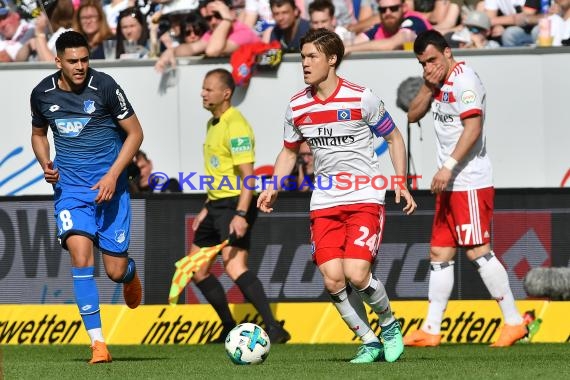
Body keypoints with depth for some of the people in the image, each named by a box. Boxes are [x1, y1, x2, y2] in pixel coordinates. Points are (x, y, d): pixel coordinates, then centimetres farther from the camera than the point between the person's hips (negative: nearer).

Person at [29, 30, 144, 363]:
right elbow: (39, 134, 19)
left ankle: (131, 273, 41)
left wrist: (113, 175, -14)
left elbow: (135, 133, -3)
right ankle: (98, 342, -17)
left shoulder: (104, 86, -10)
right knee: (81, 256, -20)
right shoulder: (42, 93, 0)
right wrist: (46, 165, -2)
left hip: (110, 186, -2)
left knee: (115, 271, -1)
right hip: (69, 187, 2)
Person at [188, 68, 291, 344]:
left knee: (234, 265, -25)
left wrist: (240, 215, -31)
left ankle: (273, 329, -30)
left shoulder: (236, 126, -16)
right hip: (217, 205, 10)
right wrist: (207, 208, 25)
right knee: (197, 269, 14)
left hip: (235, 206, -10)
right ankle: (230, 329, 25)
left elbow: (248, 175, -22)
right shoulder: (213, 123, 15)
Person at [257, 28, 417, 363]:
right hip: (325, 203, 4)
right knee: (332, 279, -9)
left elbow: (394, 138, 3)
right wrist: (273, 189, 4)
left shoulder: (361, 98, -10)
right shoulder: (297, 106, 3)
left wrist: (401, 184, -7)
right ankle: (369, 342, 9)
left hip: (365, 199, -4)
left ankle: (389, 324, 10)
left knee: (356, 274, -19)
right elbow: (290, 151, 18)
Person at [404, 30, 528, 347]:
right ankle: (431, 330, 10)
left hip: (471, 183, -10)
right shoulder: (440, 82, 15)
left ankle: (514, 321, -2)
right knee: (440, 253, 8)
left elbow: (473, 127, -22)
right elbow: (413, 116, 14)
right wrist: (428, 87, -3)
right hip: (450, 185, 10)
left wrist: (448, 166, -26)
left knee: (478, 251, -9)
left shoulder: (464, 79, -13)